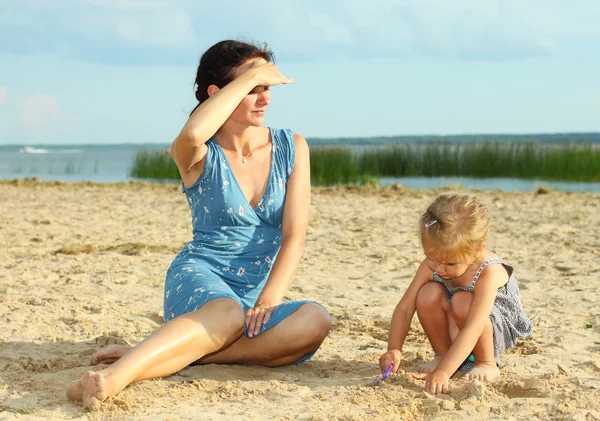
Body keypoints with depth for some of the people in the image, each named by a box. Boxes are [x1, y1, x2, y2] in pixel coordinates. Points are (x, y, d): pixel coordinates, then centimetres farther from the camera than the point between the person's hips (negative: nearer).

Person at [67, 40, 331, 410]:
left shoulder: (291, 148, 6)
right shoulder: (200, 155, -3)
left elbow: (294, 234, -2)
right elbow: (193, 133, -31)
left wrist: (269, 299, -17)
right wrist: (250, 76, -19)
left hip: (256, 298, 4)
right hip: (199, 280, -4)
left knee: (315, 321, -31)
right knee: (228, 313, -41)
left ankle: (171, 355, -31)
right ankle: (113, 377, -53)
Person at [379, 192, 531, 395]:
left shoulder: (489, 273, -36)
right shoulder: (430, 266, -19)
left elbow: (472, 329, -42)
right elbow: (404, 308, -16)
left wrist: (443, 373, -49)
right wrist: (394, 350, -30)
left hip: (496, 332, -4)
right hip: (455, 332, 4)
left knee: (463, 302, -36)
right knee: (428, 294, -27)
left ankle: (487, 363, -13)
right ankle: (442, 354, -3)